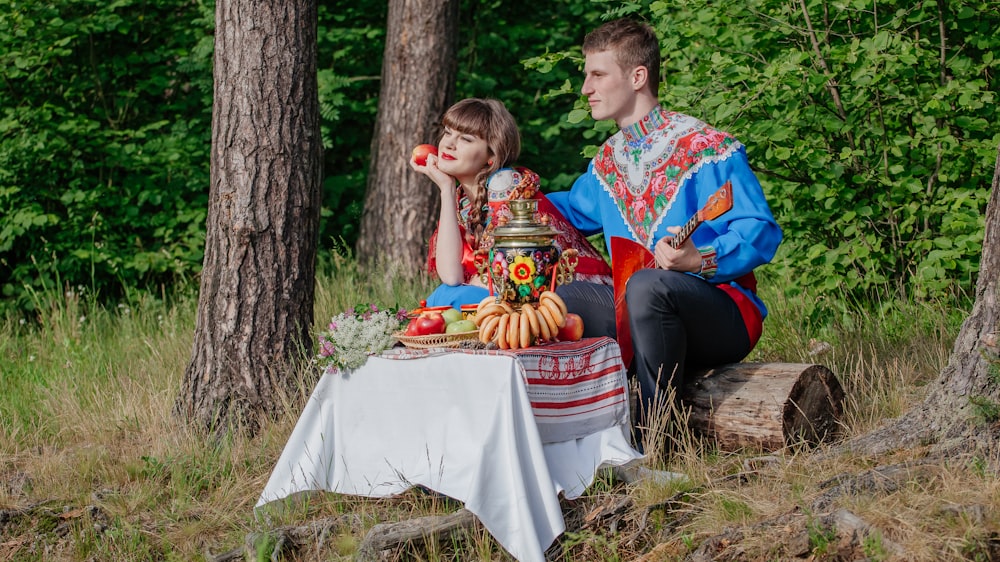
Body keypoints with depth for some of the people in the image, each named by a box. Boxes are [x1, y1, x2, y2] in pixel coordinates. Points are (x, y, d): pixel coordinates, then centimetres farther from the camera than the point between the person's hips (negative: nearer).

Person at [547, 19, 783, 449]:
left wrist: (698, 260, -32)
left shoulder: (707, 148, -10)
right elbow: (573, 210, 34)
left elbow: (761, 232, -16)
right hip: (638, 315, 7)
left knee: (646, 284, -37)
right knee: (567, 297, -15)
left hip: (723, 310, -7)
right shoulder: (609, 159, 14)